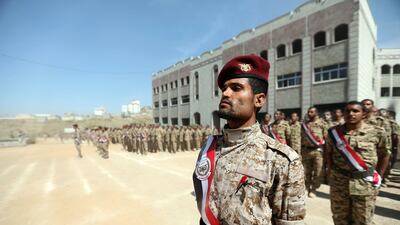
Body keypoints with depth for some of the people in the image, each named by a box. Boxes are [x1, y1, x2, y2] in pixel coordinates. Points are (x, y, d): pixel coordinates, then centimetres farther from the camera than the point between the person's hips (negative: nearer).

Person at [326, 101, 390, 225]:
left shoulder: (376, 132, -6)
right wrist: (330, 172, 7)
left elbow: (385, 154, 5)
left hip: (365, 183, -1)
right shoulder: (334, 132, -2)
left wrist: (378, 176, 3)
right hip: (339, 182, 1)